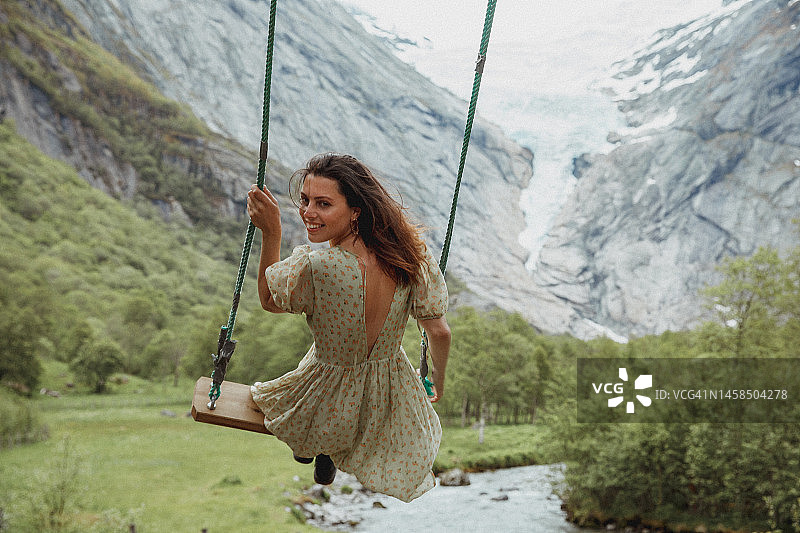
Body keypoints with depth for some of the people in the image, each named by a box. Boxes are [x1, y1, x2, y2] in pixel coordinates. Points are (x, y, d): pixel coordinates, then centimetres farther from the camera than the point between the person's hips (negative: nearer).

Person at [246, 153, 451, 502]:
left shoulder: (312, 268, -35)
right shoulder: (409, 257, -22)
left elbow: (268, 300, -12)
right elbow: (440, 333, -8)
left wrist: (270, 233, -13)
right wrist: (439, 381, 11)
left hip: (330, 411, -2)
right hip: (392, 405, 2)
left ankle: (315, 451, 55)